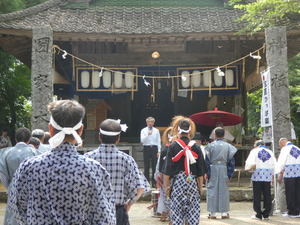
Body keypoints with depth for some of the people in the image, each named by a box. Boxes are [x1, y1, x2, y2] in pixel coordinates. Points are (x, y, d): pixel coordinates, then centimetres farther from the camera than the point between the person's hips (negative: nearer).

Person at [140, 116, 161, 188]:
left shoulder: (156, 131, 8)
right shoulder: (143, 130, 4)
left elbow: (158, 141, 7)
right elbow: (142, 140, -7)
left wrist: (158, 151, 0)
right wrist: (147, 134, -20)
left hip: (154, 148, 1)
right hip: (146, 148, -1)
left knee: (155, 166, 0)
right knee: (146, 167, 1)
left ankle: (154, 183, 6)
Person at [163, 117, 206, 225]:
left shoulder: (173, 146, -4)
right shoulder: (196, 147, 0)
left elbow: (168, 168, -4)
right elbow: (200, 171, 2)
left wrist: (166, 185, 3)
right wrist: (200, 187, 9)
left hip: (178, 181, -1)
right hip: (192, 181, 1)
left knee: (177, 209, 4)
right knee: (193, 210, 6)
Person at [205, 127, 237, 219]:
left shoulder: (211, 145, -4)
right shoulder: (228, 146, 4)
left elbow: (207, 160, -4)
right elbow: (231, 161, 4)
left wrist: (207, 173, 0)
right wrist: (229, 174, 8)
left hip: (213, 169, -2)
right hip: (224, 169, 2)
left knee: (212, 190, 3)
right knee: (223, 191, 7)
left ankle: (213, 212, 4)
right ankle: (224, 212, 8)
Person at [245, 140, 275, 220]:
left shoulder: (254, 151, 2)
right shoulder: (270, 152, 13)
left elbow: (251, 164, -12)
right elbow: (274, 166, 9)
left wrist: (247, 168, 7)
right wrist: (272, 177, 15)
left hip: (257, 175, -3)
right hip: (268, 177, 3)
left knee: (257, 196, 3)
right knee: (267, 196, 6)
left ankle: (258, 215, 4)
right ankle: (266, 215, 8)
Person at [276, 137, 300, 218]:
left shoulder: (285, 149, -5)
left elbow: (281, 162, -7)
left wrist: (280, 175, -1)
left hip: (289, 174, -6)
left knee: (290, 193, 1)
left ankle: (291, 212, 3)